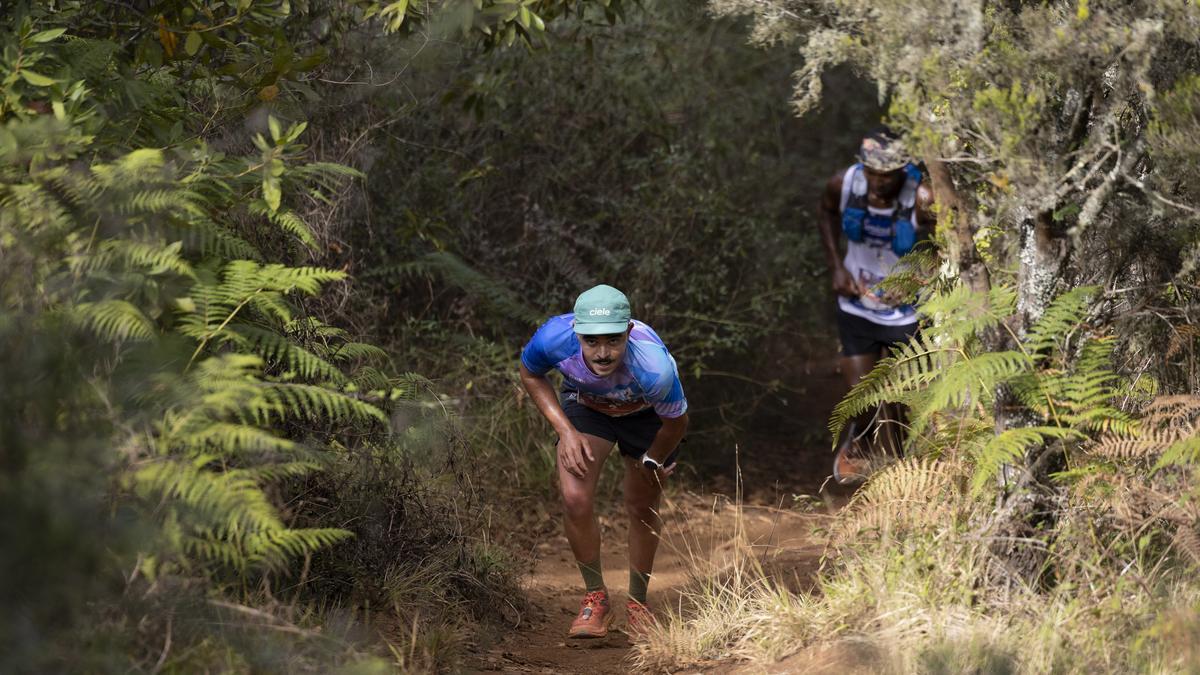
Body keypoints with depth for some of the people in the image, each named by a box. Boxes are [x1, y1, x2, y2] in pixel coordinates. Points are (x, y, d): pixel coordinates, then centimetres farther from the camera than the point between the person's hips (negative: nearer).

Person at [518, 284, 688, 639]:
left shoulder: (654, 366, -43)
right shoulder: (554, 338, -37)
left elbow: (676, 421, -21)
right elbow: (531, 375, -11)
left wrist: (652, 463, -3)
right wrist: (566, 432, -20)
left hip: (647, 415, -1)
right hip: (585, 406, 1)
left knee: (642, 509, 7)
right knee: (575, 498, -17)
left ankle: (637, 602, 31)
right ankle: (595, 599, 1)